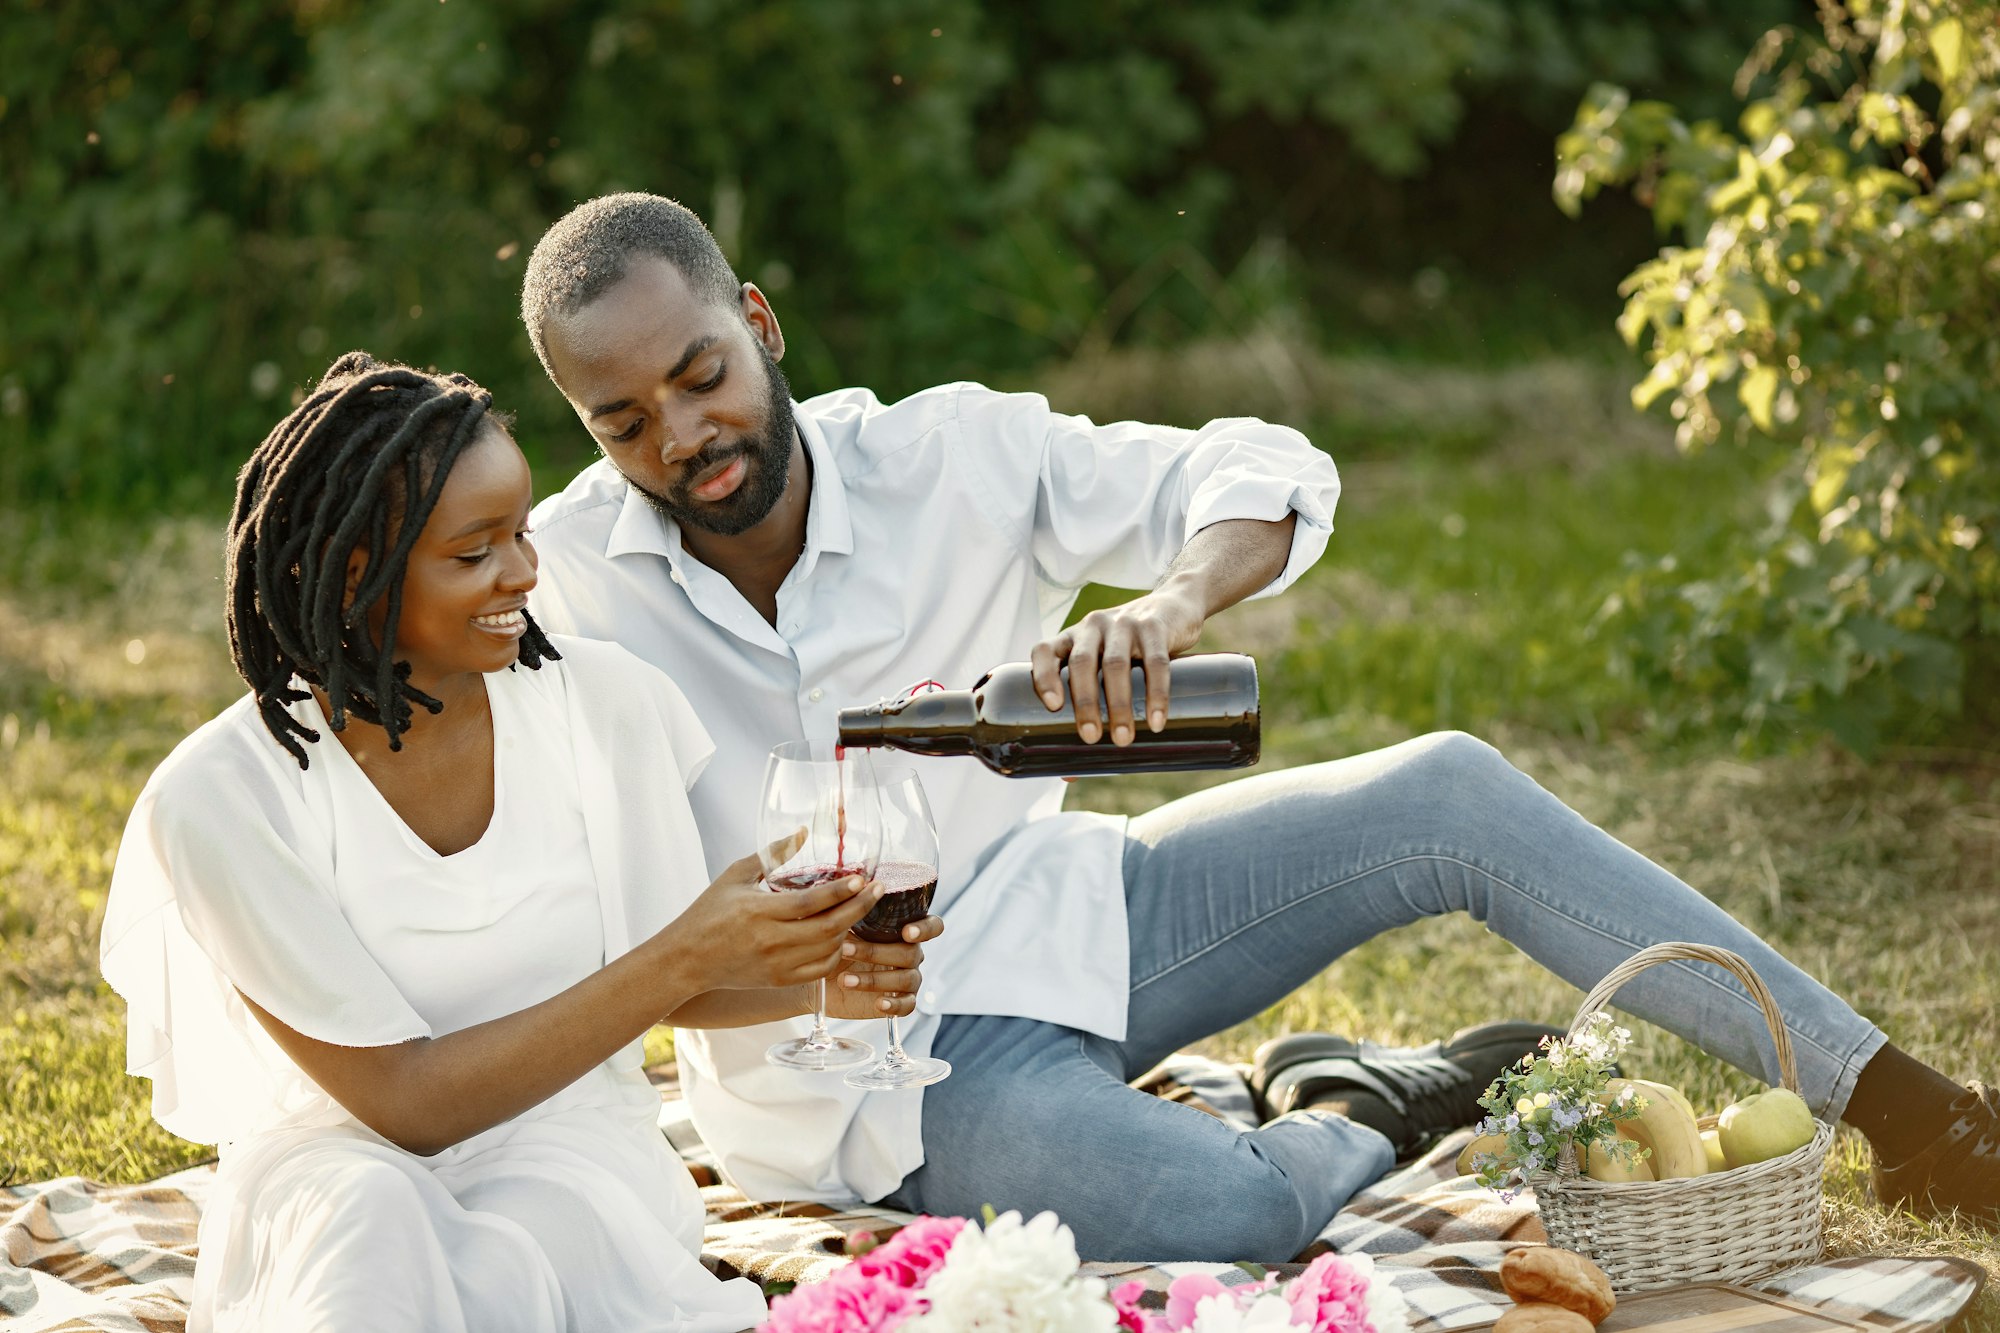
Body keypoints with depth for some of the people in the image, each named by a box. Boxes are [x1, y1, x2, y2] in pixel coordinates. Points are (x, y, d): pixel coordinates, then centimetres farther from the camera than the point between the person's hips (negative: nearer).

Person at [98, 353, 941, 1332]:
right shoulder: (219, 799, -16)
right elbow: (406, 1099, -17)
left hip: (569, 1148, 2)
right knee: (377, 1227, -38)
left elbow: (668, 984, 8)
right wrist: (686, 958, -25)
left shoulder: (605, 703, -5)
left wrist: (815, 975, -15)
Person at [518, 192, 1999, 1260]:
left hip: (1042, 911, 4)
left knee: (1447, 795, -12)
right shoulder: (567, 584, -15)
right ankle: (1368, 1118, 7)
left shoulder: (951, 456, -10)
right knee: (1226, 1213, -32)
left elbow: (1267, 475, -15)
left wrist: (1163, 606, -37)